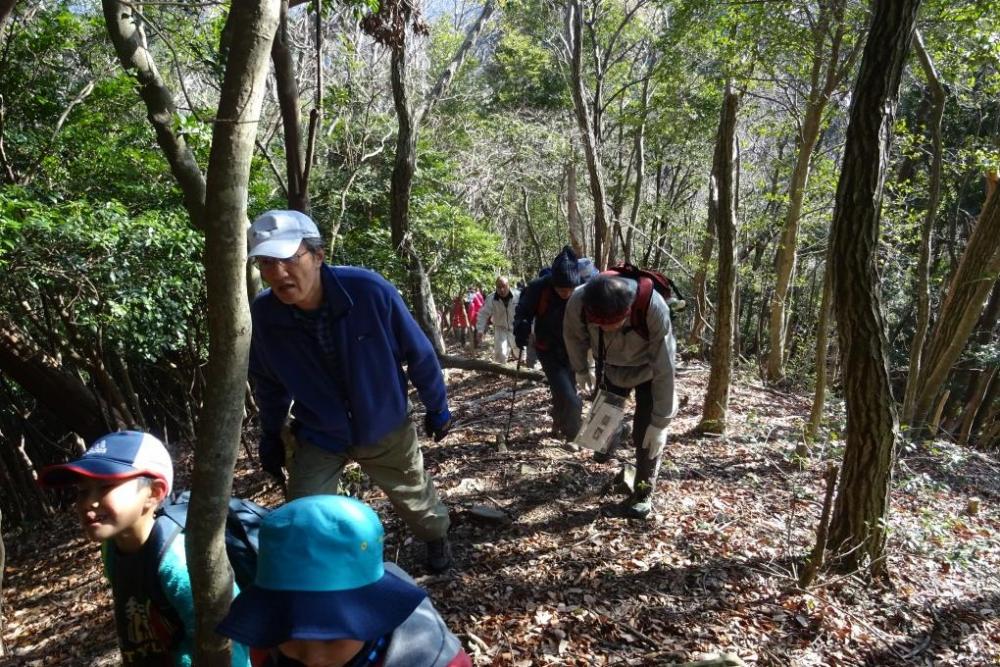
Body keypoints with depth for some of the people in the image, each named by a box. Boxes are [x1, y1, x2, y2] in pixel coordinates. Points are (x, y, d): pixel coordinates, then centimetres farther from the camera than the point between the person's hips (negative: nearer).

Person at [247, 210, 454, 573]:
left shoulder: (370, 291, -30)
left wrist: (437, 408, -3)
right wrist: (270, 435, 9)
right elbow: (270, 381, 0)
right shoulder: (262, 315, -21)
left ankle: (437, 539, 57)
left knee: (417, 500, 23)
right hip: (317, 437, 1)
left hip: (386, 430, 0)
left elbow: (418, 353, -14)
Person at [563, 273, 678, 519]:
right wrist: (581, 369, 6)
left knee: (647, 432, -8)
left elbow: (664, 370, -33)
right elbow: (574, 336, -10)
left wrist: (660, 421, -28)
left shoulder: (654, 309, -43)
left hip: (649, 367, -3)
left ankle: (644, 491, 10)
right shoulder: (578, 303, -35)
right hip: (610, 365, 3)